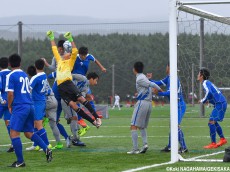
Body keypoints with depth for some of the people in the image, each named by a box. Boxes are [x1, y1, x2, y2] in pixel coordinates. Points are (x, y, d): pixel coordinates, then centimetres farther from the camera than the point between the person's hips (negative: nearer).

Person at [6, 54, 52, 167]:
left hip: (20, 107, -8)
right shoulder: (25, 75, 17)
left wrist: (9, 107, 3)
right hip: (30, 106, 8)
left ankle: (20, 161, -8)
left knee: (14, 133, -5)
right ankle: (46, 149, 3)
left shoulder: (11, 76, -6)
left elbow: (10, 94, -12)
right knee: (28, 133, 17)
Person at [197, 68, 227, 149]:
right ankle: (222, 139, 27)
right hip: (221, 103, 10)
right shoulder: (208, 83, 19)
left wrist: (203, 101, -13)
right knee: (214, 122, 20)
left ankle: (213, 143, -13)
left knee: (211, 122, -12)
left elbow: (208, 92, -29)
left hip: (220, 104, -10)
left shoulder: (205, 83, -10)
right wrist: (205, 100, 16)